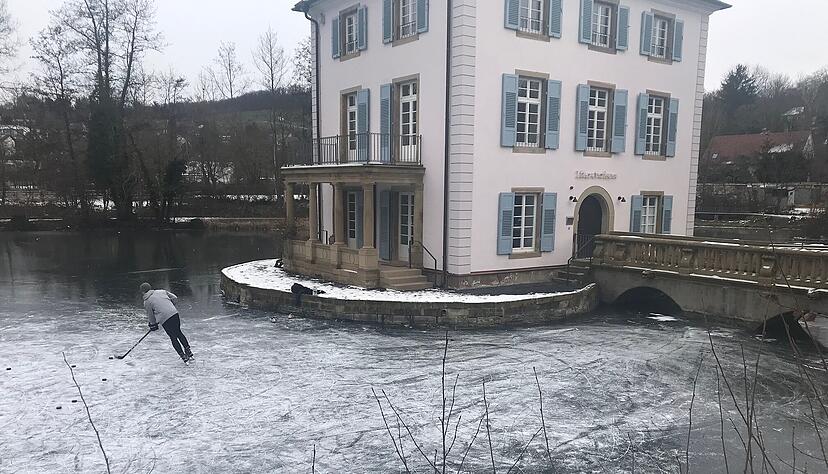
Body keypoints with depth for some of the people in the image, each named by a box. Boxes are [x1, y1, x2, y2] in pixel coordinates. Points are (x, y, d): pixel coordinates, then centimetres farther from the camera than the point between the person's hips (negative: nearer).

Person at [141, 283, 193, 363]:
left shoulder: (147, 302, 6)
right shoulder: (162, 291, 16)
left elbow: (150, 316, 10)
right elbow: (175, 298, 13)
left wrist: (153, 325, 25)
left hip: (164, 319, -4)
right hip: (175, 314, 4)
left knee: (173, 337, 7)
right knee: (178, 333, 21)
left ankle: (184, 356, 5)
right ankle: (188, 350, 19)